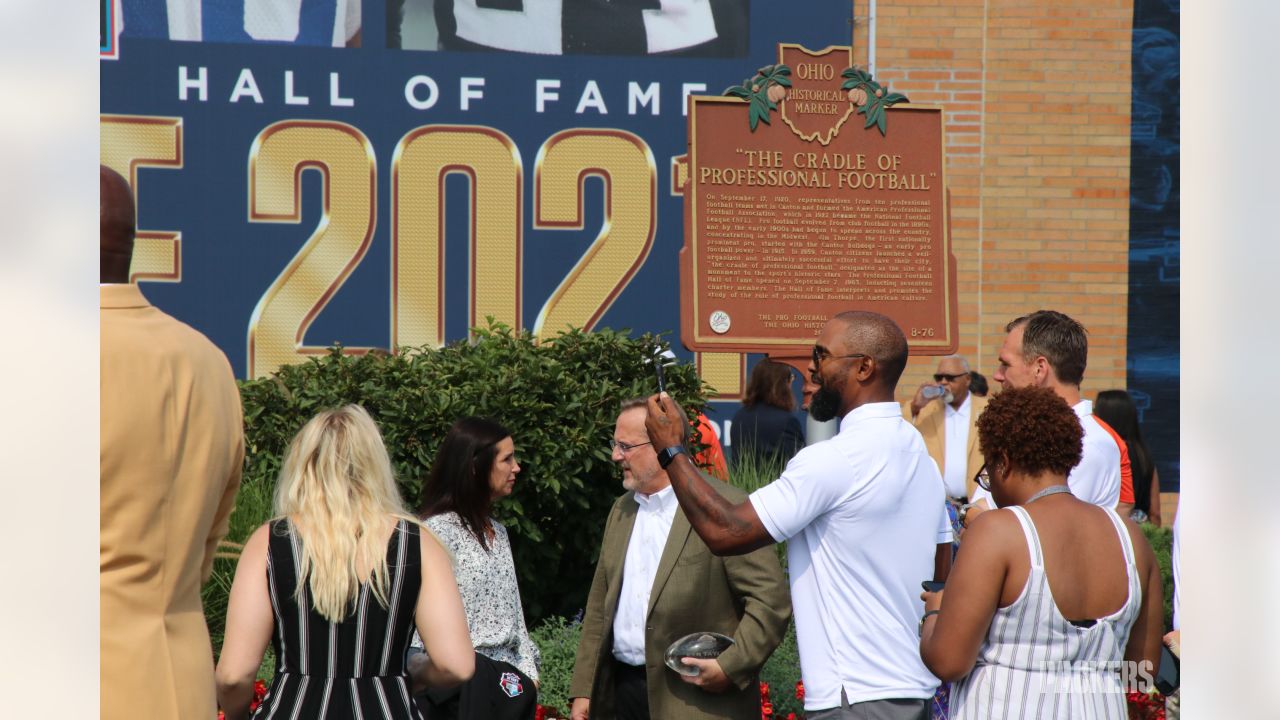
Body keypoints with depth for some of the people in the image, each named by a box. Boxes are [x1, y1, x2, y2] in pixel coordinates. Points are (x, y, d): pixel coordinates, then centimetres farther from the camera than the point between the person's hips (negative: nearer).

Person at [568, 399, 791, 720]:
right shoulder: (621, 510, 15)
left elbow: (771, 600, -12)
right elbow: (600, 605, 18)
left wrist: (730, 667, -18)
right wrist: (583, 690, 13)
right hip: (623, 690, 6)